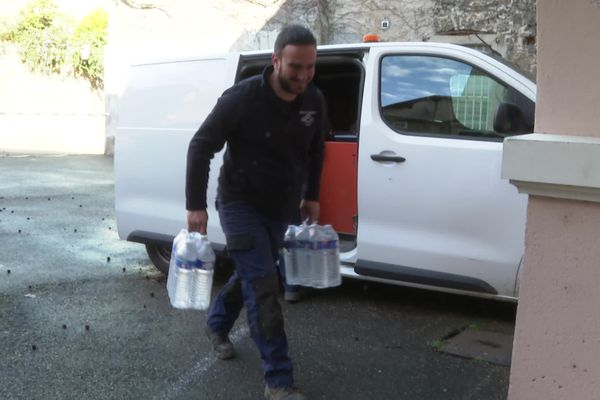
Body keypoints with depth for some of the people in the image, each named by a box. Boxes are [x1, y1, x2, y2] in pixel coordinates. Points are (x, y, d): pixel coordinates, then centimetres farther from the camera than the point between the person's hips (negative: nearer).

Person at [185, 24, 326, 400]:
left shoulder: (315, 101, -6)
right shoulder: (241, 98, -22)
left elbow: (316, 150, 12)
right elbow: (200, 148, -15)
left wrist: (311, 196, 13)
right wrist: (196, 205, -16)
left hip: (282, 208, 6)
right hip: (240, 204, -6)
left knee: (252, 275, 21)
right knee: (264, 286, -11)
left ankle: (217, 325, 48)